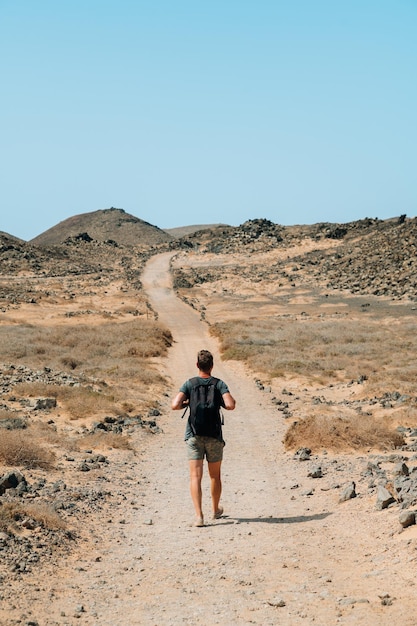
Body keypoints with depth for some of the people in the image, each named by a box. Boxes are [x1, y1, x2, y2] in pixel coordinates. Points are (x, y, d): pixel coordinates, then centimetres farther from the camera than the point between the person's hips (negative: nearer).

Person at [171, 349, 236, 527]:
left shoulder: (189, 384, -3)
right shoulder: (219, 384, -4)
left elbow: (175, 405, -14)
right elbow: (230, 405, -17)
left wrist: (187, 403, 7)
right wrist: (230, 401, 5)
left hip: (194, 435, 0)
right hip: (214, 436, 1)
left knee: (195, 476, -4)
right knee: (215, 475, 18)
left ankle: (199, 515, -17)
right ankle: (216, 510, 35)